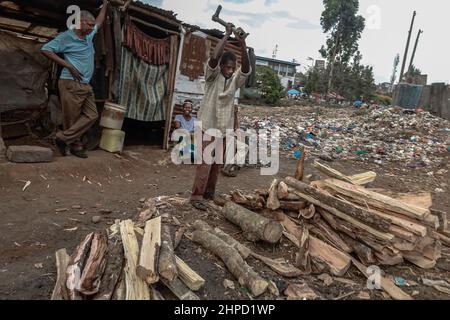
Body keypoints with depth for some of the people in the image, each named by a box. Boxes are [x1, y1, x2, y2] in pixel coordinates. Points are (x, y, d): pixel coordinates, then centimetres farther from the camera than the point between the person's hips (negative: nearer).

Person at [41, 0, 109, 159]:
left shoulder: (89, 35, 15)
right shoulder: (66, 37, -6)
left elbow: (99, 22, 34)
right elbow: (45, 50, -10)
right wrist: (68, 65, -15)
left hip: (86, 85, 8)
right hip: (71, 84, -8)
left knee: (91, 115, 1)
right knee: (71, 119, -3)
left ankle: (64, 138, 8)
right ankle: (75, 146, 9)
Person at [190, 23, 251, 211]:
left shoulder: (236, 79, 4)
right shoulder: (212, 75, -4)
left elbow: (247, 67, -14)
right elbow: (214, 57, -23)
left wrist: (242, 42, -25)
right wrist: (227, 35, -20)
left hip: (225, 127, 5)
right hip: (209, 125, -4)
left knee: (217, 163, 11)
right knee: (205, 162, -7)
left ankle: (209, 193, 24)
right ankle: (196, 196, 0)